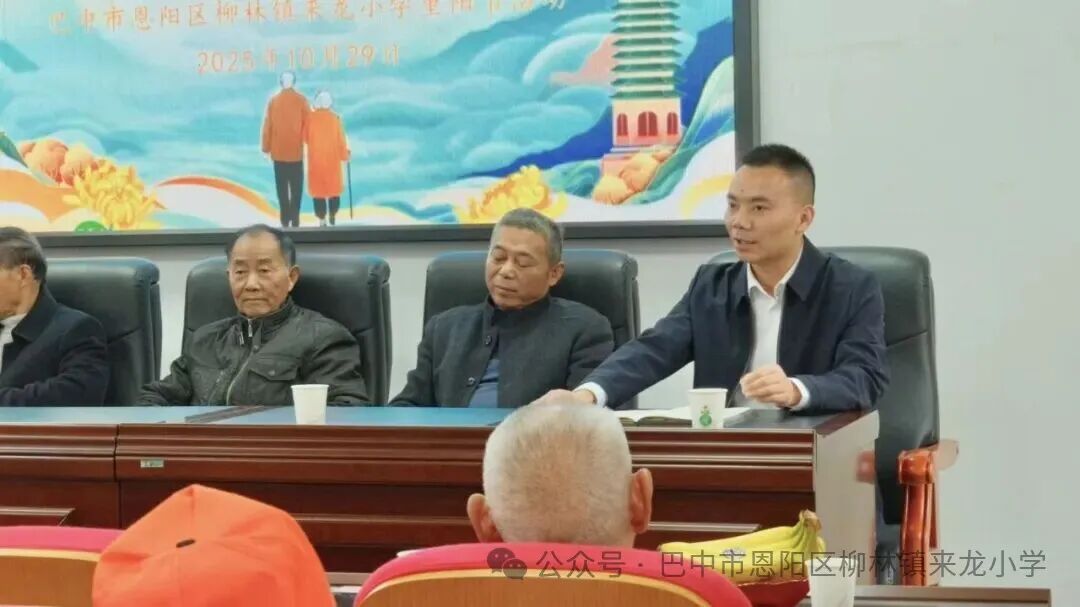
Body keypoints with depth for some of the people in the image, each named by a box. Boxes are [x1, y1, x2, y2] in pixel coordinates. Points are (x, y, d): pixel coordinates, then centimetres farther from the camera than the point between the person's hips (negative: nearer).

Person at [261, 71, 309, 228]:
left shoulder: (273, 101, 0)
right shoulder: (301, 100, -4)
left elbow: (267, 125, 1)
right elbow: (307, 123, -2)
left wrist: (266, 147, 8)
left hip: (278, 151, 1)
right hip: (296, 151, -1)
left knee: (282, 187, 5)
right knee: (296, 187, 3)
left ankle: (285, 219, 1)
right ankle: (295, 219, -4)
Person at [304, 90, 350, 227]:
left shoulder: (311, 118, -9)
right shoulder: (335, 118, -8)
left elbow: (305, 137, -1)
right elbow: (341, 139, -4)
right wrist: (345, 155, 9)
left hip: (315, 159, -1)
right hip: (332, 159, 1)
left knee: (318, 188, 4)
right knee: (334, 187, 15)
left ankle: (322, 219, -1)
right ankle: (333, 216, 16)